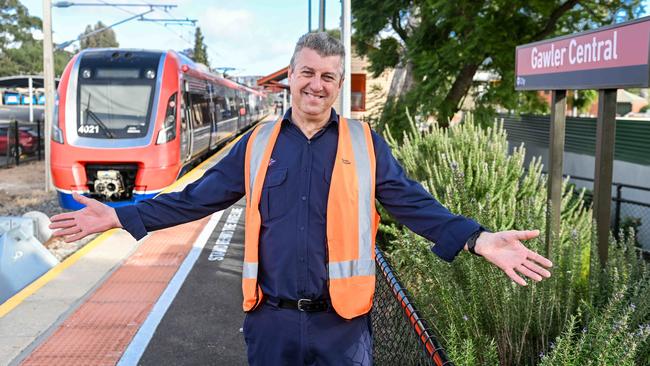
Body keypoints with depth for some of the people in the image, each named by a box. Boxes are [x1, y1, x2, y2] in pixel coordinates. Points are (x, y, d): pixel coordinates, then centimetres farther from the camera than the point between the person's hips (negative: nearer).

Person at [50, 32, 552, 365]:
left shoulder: (365, 143, 0)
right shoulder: (258, 143, 5)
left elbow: (414, 203, -4)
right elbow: (198, 197, 7)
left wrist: (478, 239, -18)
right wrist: (121, 216, 1)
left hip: (342, 322, -1)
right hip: (271, 319, 2)